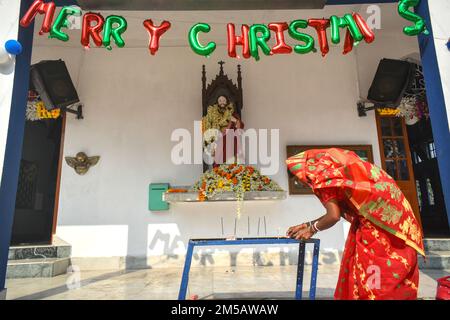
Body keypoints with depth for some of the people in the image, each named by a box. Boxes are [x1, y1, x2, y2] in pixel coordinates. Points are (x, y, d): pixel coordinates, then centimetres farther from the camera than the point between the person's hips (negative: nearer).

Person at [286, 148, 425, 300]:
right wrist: (309, 224, 18)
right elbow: (338, 209, 17)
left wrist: (313, 228, 1)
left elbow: (334, 216, -17)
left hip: (378, 214, -10)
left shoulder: (321, 175, -10)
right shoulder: (333, 167, 16)